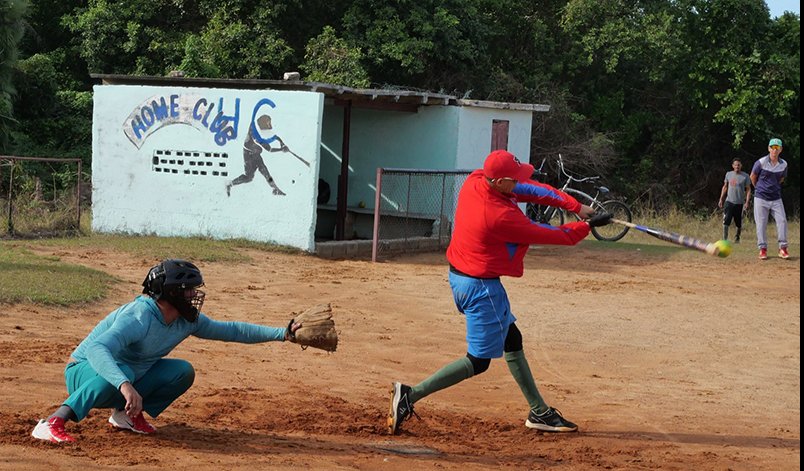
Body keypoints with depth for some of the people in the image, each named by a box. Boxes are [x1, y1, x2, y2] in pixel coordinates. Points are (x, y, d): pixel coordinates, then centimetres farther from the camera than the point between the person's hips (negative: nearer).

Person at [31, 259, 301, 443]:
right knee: (121, 372, -41)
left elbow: (230, 330, 6)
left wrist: (281, 334, -1)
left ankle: (128, 414, 6)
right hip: (84, 372, -8)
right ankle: (53, 423, -36)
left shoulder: (188, 320, -5)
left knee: (183, 371, -7)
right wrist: (125, 385, -62)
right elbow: (96, 349, -47)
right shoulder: (139, 317, -32)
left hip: (128, 380, 8)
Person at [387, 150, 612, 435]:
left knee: (511, 341, 19)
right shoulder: (500, 216, -29)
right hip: (481, 287, -10)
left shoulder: (475, 180, -6)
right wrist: (587, 226, 0)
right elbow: (551, 236, -16)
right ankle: (411, 394, -4)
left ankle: (539, 412, 28)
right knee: (479, 361, 0)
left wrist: (576, 207, -2)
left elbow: (530, 190, 0)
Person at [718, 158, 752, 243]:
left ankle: (737, 238, 26)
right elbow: (725, 187, 17)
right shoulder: (728, 174, 7)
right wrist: (721, 199, 12)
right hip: (729, 201, 1)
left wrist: (747, 202, -11)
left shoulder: (745, 176, -2)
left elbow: (748, 190, -2)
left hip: (740, 203, -1)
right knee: (726, 221, -12)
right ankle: (725, 239, -12)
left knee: (739, 223, 6)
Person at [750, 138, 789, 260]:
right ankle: (762, 249, 8)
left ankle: (783, 249, 0)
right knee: (761, 224, -1)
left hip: (776, 198, 3)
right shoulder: (761, 162, -11)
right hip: (761, 198, -3)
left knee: (782, 221, -6)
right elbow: (753, 176, 4)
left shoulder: (783, 164, 0)